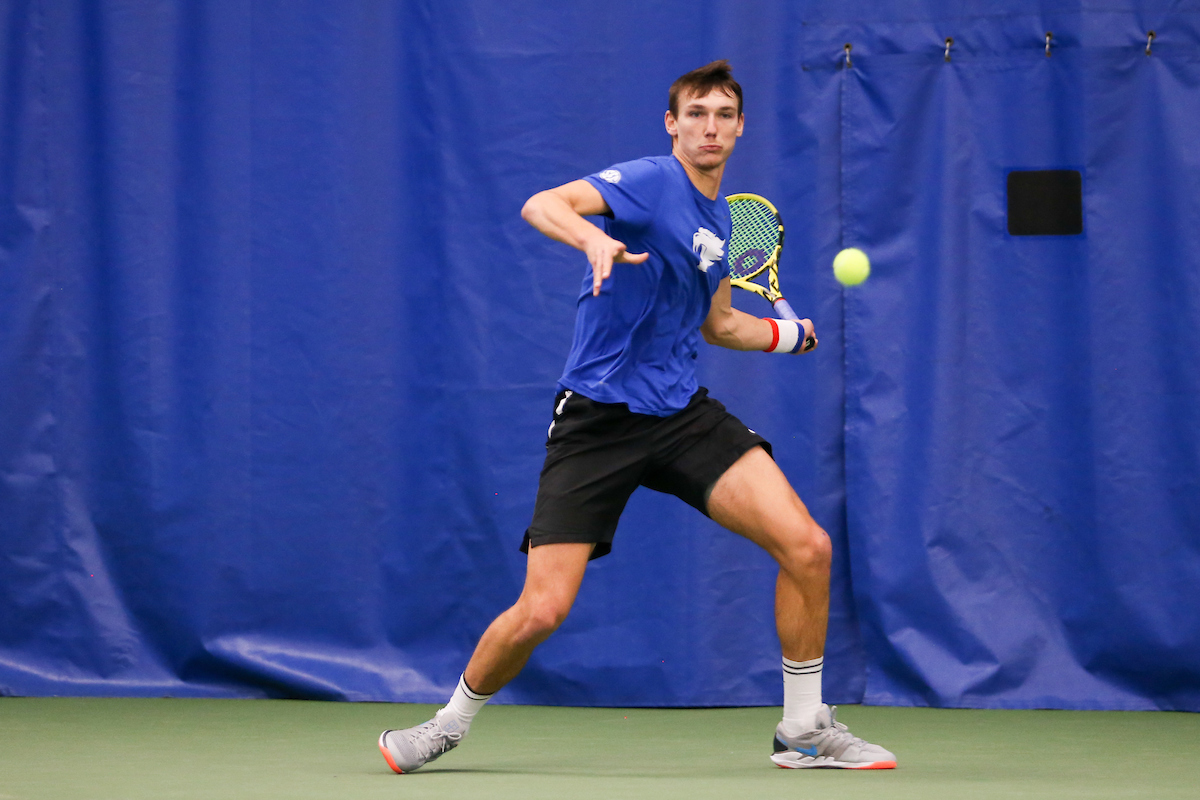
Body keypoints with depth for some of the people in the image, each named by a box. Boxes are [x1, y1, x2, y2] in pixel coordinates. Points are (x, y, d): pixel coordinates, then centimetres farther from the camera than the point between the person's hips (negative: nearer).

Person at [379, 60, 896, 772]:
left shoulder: (719, 219, 15)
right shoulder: (650, 181, -8)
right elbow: (541, 206, -27)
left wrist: (788, 334, 21)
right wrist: (595, 237, -45)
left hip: (684, 413, 6)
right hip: (598, 418, -6)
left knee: (808, 546, -11)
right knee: (543, 611, -10)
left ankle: (806, 729, 4)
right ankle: (452, 721, 18)